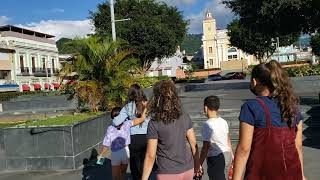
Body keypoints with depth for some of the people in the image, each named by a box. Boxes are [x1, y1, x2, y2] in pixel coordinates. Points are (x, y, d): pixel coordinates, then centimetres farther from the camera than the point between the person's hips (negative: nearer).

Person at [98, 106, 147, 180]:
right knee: (123, 172, 24)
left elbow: (106, 145, -9)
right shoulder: (127, 124, -11)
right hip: (125, 152, 2)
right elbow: (142, 119, -16)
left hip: (115, 154, -1)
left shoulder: (110, 129, -11)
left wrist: (100, 155, 5)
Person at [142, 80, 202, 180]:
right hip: (187, 170, 4)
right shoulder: (184, 117, -3)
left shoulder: (154, 124, -16)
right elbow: (193, 143, 5)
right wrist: (197, 163, 18)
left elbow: (150, 156, -14)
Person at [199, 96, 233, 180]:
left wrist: (199, 164, -10)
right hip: (227, 155, 8)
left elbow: (205, 148, -18)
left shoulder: (207, 125, -19)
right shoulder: (223, 121, 2)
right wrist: (231, 154, 26)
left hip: (216, 158, -8)